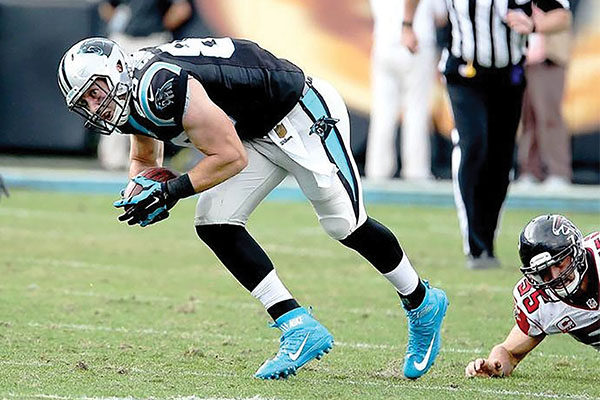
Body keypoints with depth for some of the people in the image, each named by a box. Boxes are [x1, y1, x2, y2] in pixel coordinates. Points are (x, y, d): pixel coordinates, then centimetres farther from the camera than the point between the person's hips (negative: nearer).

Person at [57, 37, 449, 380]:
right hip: (259, 134, 9)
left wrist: (172, 190, -27)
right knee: (215, 225, -4)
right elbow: (146, 160, 18)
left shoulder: (161, 88, -32)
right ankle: (300, 329, -3)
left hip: (300, 111, -9)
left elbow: (232, 157, -27)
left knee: (345, 223, -3)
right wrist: (141, 189, -4)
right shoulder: (133, 99, -2)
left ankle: (422, 303, 22)